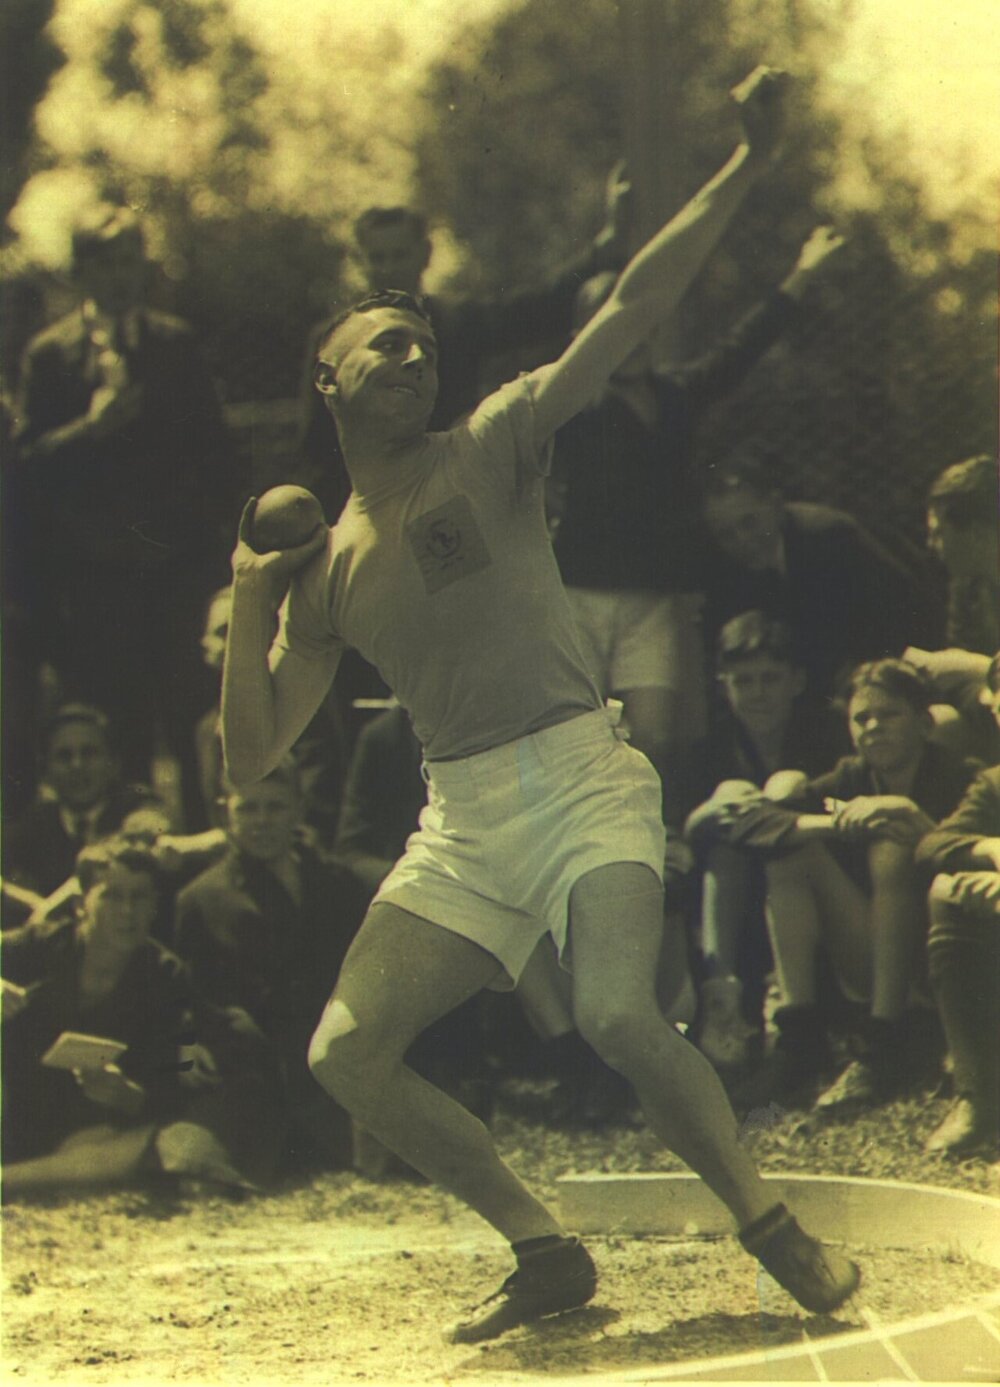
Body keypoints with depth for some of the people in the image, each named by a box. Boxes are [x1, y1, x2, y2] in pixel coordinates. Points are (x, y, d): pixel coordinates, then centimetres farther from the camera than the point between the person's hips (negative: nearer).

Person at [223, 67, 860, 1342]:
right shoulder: (323, 567, 14)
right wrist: (250, 596, 0)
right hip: (461, 820, 5)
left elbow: (632, 309, -4)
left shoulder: (491, 449, 5)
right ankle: (548, 1255, 8)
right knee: (347, 1057, -5)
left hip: (581, 782, -5)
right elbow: (251, 757, 12)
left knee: (619, 1014, -27)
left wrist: (746, 166, -12)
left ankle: (772, 1228, -5)